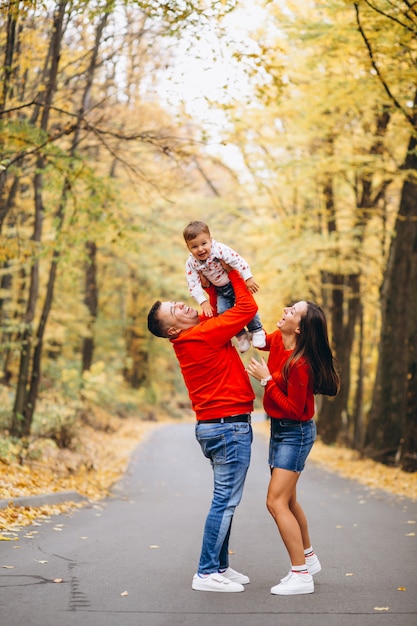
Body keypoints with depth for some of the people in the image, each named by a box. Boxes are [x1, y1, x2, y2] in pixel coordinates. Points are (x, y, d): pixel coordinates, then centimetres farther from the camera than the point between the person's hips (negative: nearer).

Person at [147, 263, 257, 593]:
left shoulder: (198, 332, 10)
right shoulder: (202, 335, -17)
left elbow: (216, 310, 26)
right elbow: (248, 307, -15)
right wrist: (232, 271, -3)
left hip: (217, 426, 10)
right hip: (229, 426, -10)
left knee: (226, 500, 14)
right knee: (226, 500, -6)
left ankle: (220, 566, 20)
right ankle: (207, 573, -3)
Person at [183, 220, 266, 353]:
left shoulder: (220, 250, -29)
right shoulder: (191, 263, -17)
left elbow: (238, 261, -28)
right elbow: (193, 285, -15)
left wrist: (249, 278, -31)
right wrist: (203, 302, -23)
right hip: (220, 291, 4)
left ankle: (257, 331, 8)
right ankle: (241, 335, 14)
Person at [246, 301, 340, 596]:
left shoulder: (300, 364, -28)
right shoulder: (277, 341, -4)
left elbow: (293, 410, -24)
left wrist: (266, 379, -23)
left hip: (295, 433, -9)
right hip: (279, 429, 9)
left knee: (276, 502, -12)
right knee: (288, 500, 20)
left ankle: (301, 575, -7)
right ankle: (309, 558, 38)